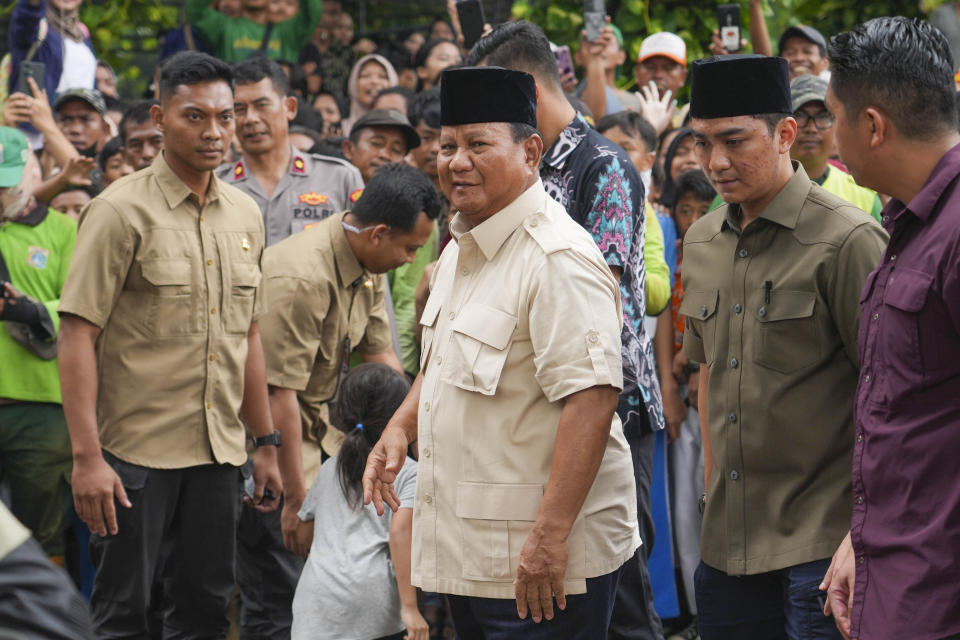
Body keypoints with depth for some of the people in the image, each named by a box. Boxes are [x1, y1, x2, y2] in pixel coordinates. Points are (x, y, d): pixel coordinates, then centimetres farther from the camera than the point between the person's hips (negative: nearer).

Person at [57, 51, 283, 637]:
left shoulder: (245, 215, 10)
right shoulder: (122, 211, -9)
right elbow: (78, 334, -12)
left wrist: (266, 444, 17)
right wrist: (87, 456, -18)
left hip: (220, 454, 6)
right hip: (136, 450, -5)